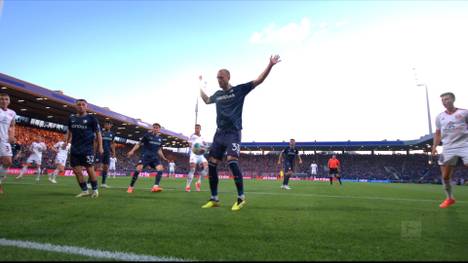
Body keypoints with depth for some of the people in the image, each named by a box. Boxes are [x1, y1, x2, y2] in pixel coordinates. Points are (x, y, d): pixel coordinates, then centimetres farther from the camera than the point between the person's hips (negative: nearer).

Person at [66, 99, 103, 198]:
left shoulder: (91, 118, -4)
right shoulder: (72, 118, 9)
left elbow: (98, 133, -2)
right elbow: (69, 131, 23)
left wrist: (100, 147, -6)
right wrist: (66, 141, 12)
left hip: (87, 149, -5)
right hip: (74, 149, 5)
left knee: (90, 170, -3)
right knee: (77, 171, 5)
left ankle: (95, 189, 14)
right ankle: (84, 190, 18)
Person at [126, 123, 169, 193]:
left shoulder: (160, 139, 13)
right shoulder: (147, 135, -1)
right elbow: (139, 144, -1)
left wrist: (163, 158, 17)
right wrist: (132, 151, -13)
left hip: (154, 157, 4)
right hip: (145, 155, -4)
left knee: (160, 168, -20)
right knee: (138, 168, -21)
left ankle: (155, 186, -22)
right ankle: (131, 187, -5)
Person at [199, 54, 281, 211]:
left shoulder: (239, 90, 0)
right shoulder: (217, 94, 15)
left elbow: (258, 81, -4)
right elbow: (207, 101, 38)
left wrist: (270, 65, -12)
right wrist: (200, 87, 35)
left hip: (233, 133, -6)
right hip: (219, 133, 6)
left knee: (232, 161, -23)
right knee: (211, 163, 0)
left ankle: (241, 198, -9)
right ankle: (214, 199, 12)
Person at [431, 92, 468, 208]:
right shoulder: (439, 117, 12)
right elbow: (438, 133, 17)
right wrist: (434, 146, 5)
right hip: (448, 148, 4)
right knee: (445, 176, 6)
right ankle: (450, 198, 25)